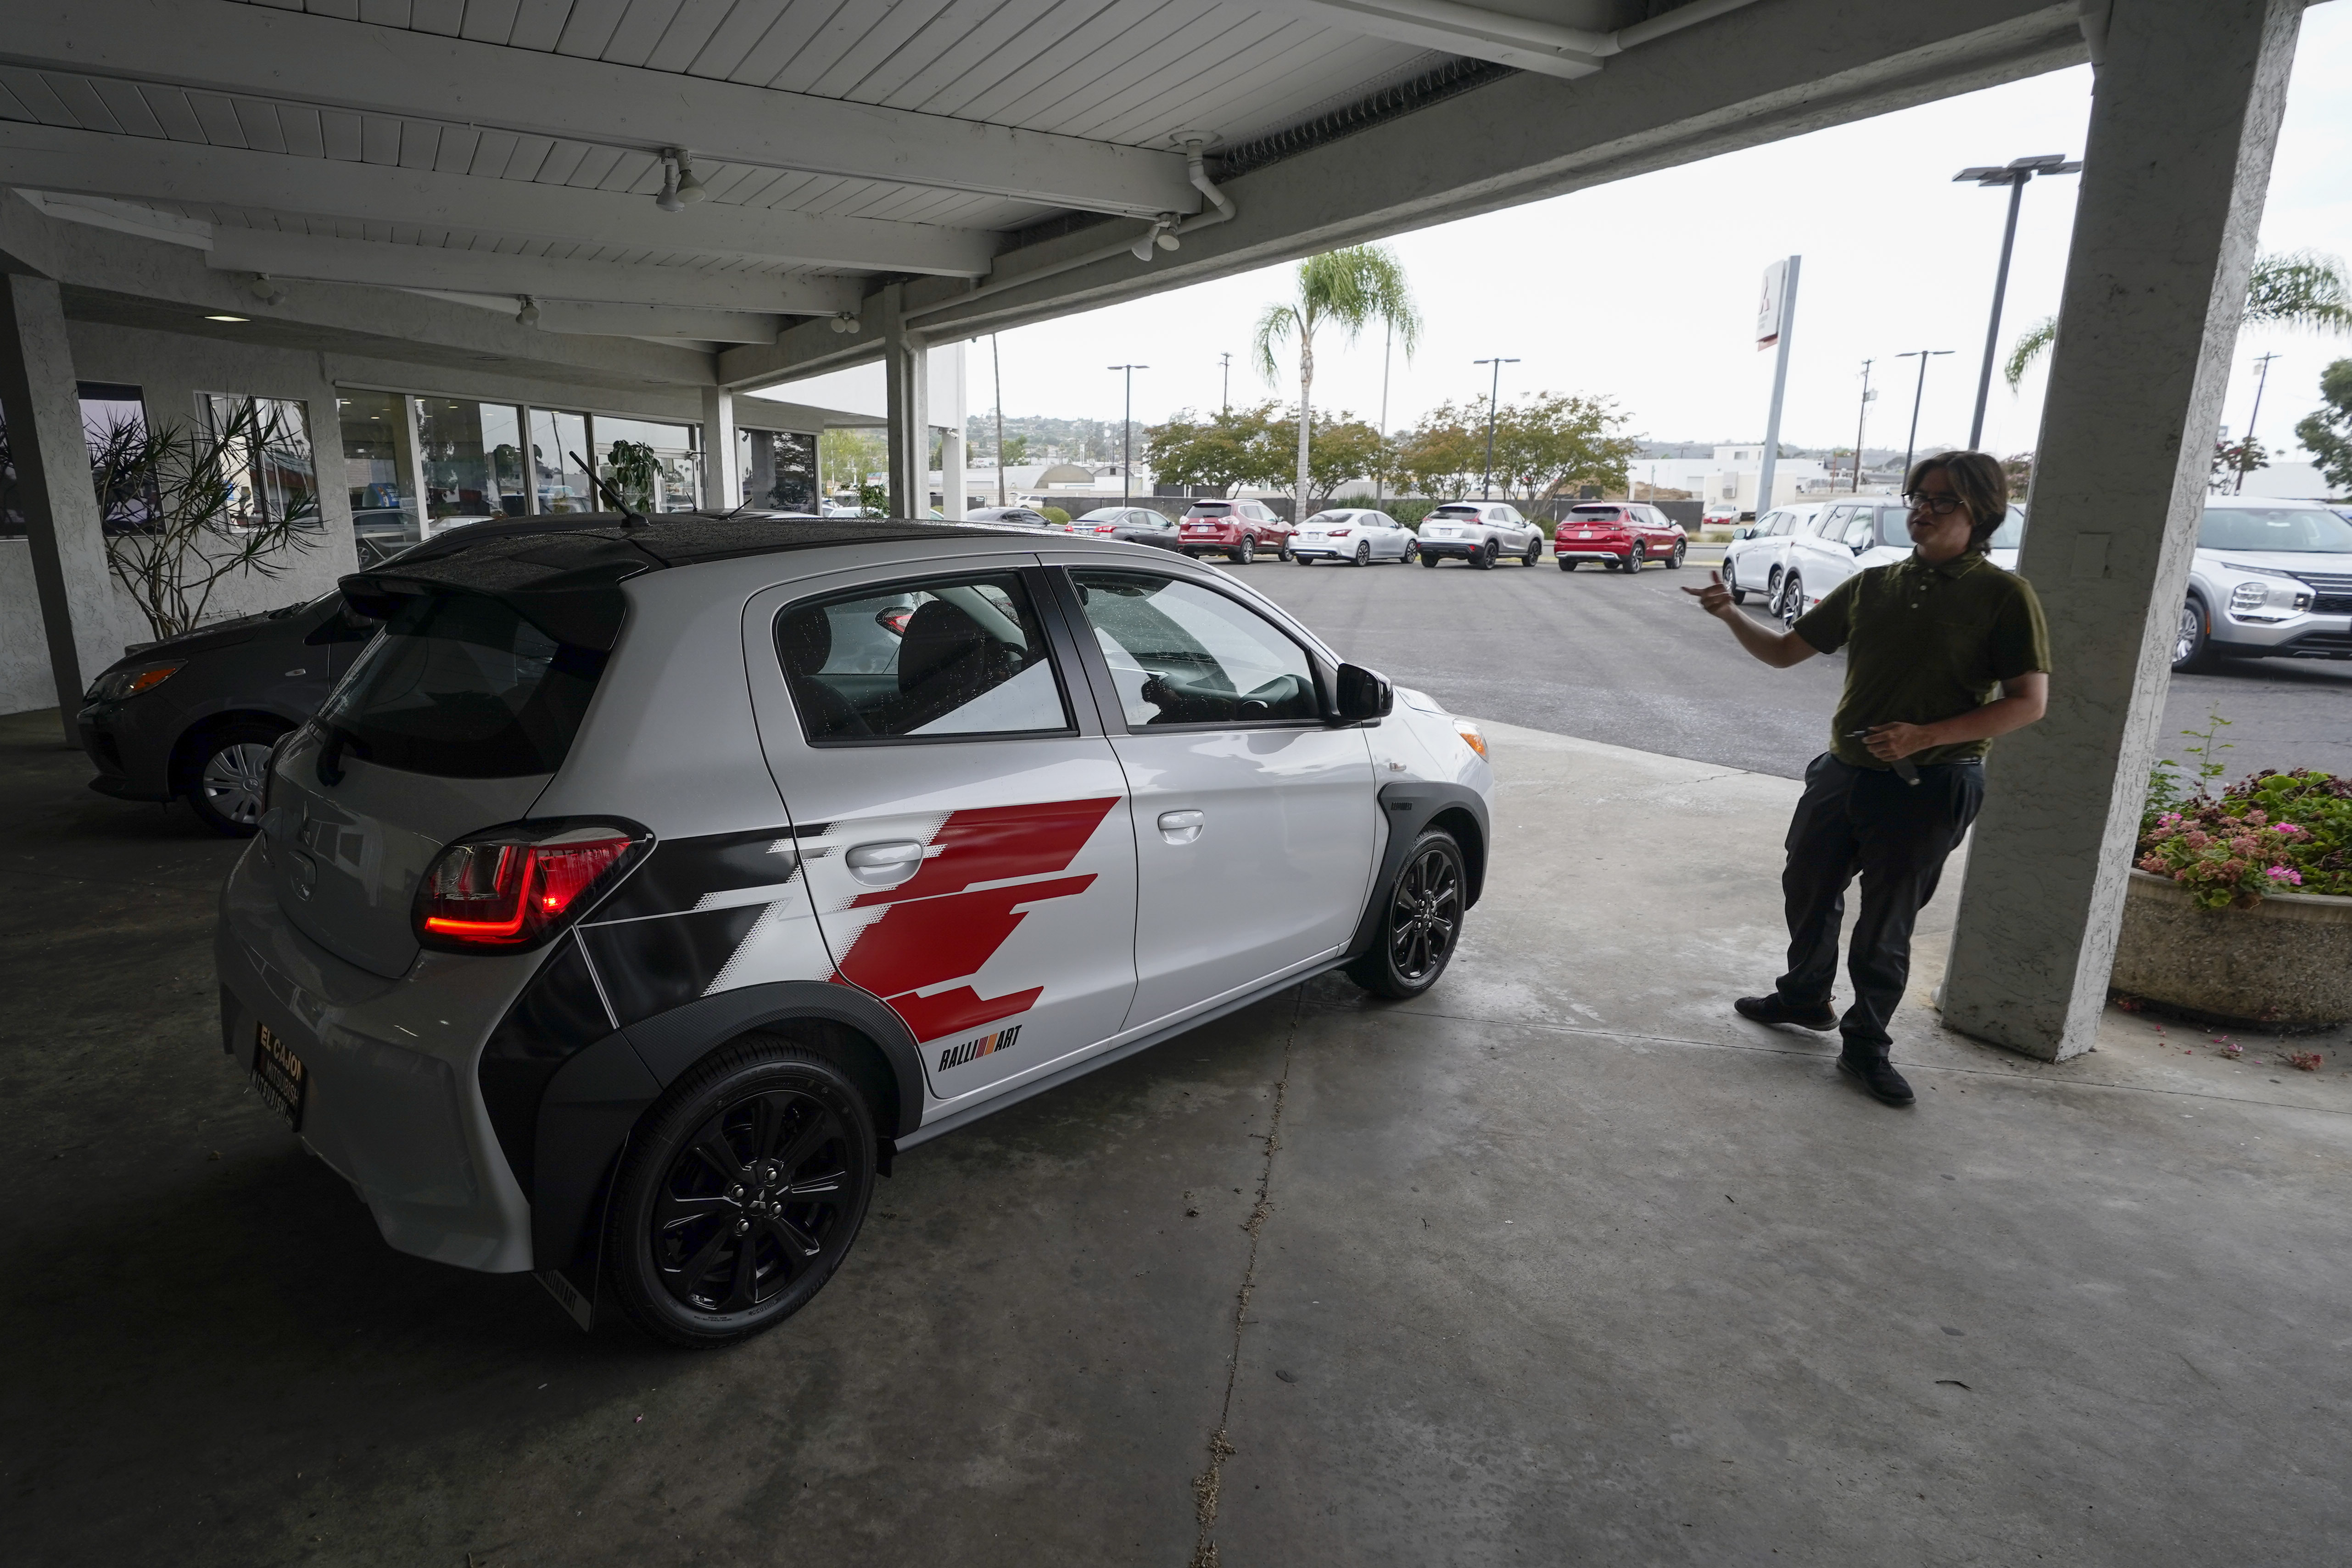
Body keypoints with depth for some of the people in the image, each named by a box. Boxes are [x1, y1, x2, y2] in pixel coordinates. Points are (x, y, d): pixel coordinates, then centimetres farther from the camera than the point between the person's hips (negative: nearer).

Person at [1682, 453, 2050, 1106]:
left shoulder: (2003, 596, -7)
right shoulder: (1872, 585, 7)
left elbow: (2029, 701, -11)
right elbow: (1786, 650, 9)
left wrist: (1925, 736, -22)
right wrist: (1733, 616, -10)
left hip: (1928, 787, -5)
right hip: (1844, 771, 5)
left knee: (1885, 923, 3)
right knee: (1808, 890, 17)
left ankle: (1867, 1044, 21)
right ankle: (1806, 997, 41)